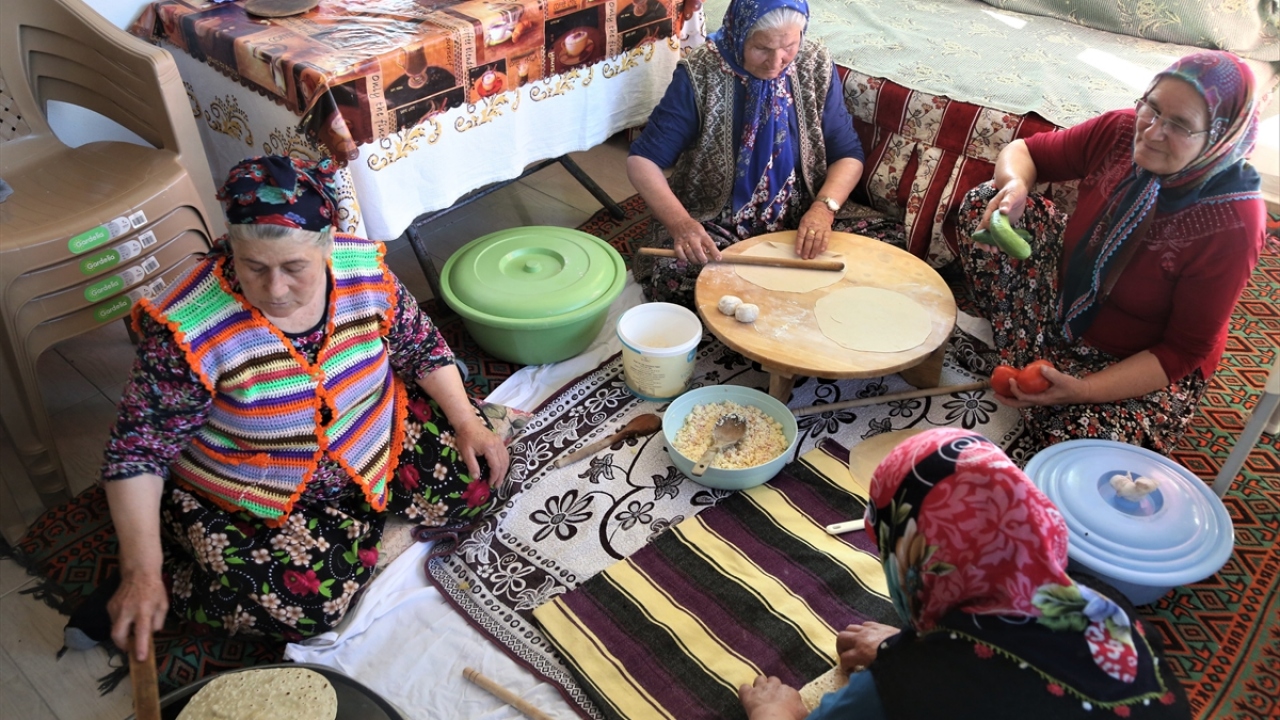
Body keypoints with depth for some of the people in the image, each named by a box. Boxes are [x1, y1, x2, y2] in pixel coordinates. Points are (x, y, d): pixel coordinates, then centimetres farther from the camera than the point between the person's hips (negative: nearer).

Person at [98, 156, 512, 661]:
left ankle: (363, 508, 15)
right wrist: (142, 573, -26)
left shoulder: (365, 270, -18)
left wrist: (467, 423, -9)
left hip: (374, 446, 4)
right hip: (248, 500, -3)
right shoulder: (190, 329, -29)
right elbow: (137, 452, -21)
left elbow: (421, 346, -2)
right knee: (309, 605, -20)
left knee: (474, 481, -8)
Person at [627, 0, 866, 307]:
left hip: (798, 222, 3)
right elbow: (643, 160, -13)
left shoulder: (816, 67, -4)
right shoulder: (700, 75, -14)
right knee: (673, 278, -30)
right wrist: (679, 222, -31)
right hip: (715, 225, -2)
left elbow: (848, 154, 2)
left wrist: (825, 206, -20)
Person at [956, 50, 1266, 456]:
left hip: (1147, 368, -5)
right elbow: (1024, 151, -1)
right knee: (983, 202, -7)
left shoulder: (1232, 224, -27)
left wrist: (1085, 389, -31)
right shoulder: (1121, 131, -15)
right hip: (1065, 301, 6)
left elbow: (1183, 352, -20)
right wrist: (1015, 187, -25)